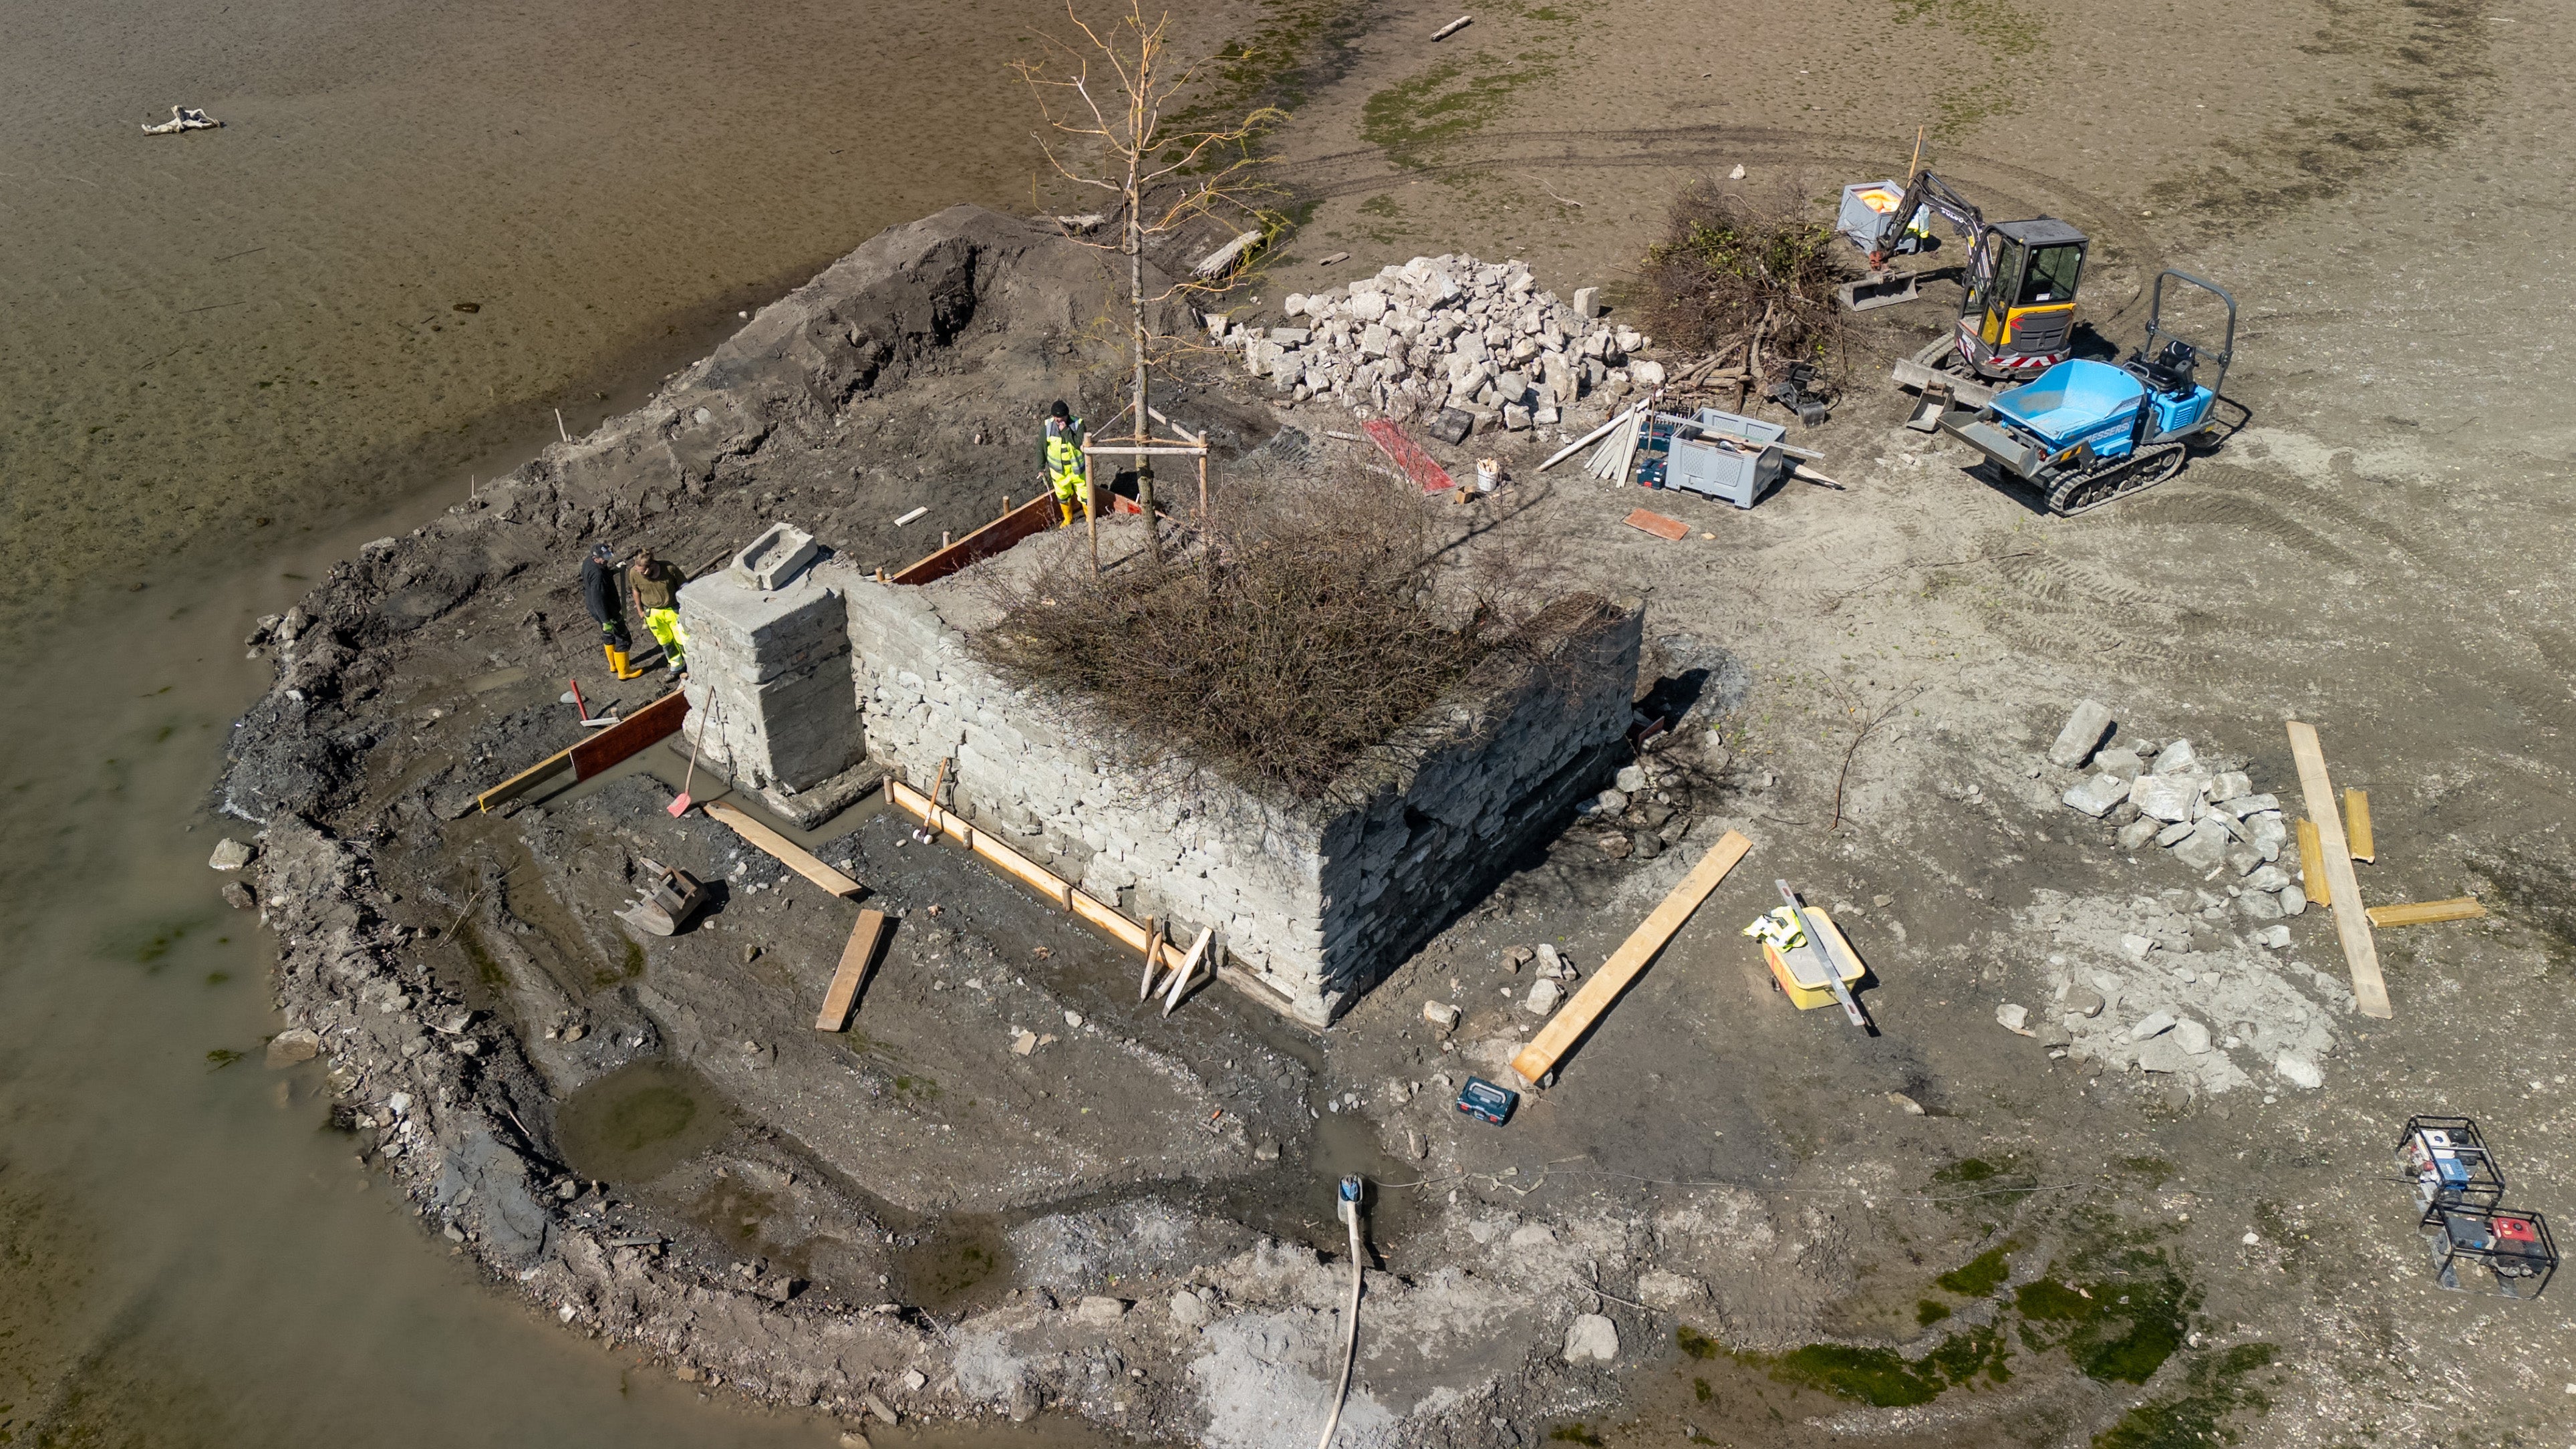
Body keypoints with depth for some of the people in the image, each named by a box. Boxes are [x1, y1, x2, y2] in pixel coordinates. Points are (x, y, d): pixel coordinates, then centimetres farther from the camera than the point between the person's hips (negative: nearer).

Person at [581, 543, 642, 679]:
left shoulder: (587, 562, -5)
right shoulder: (597, 574, -34)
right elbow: (598, 600, -32)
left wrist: (615, 570, 6)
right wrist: (606, 621, -29)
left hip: (594, 608, 10)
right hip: (607, 612, -10)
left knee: (608, 635, 28)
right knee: (623, 639, 6)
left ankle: (613, 665, 45)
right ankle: (624, 672, 18)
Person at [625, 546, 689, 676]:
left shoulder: (669, 569, -30)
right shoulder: (634, 573, -23)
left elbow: (684, 586, -13)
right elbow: (636, 591, -1)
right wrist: (640, 609, 12)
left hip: (674, 610, -2)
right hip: (653, 613, 2)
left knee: (682, 639, 10)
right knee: (665, 641, 20)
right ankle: (676, 665, 42)